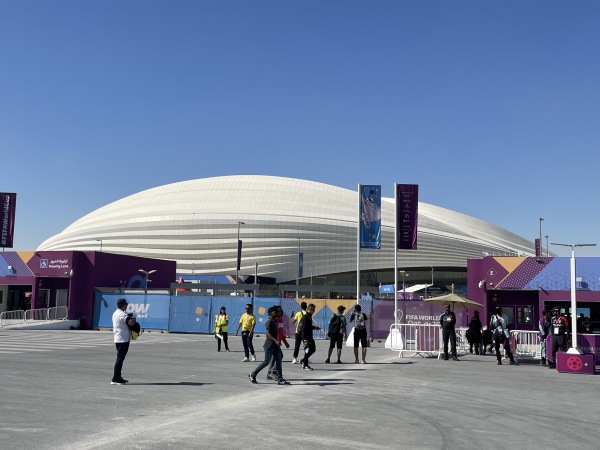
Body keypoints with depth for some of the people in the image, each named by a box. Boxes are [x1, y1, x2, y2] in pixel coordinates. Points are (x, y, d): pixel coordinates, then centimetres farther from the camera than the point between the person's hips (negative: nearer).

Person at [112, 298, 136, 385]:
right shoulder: (122, 314, -17)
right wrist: (134, 318, -7)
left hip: (117, 339, 10)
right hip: (123, 339, -10)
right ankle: (116, 379, -5)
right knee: (120, 358, -7)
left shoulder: (115, 313, 14)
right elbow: (131, 323, -28)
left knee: (120, 358, 16)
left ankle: (118, 377, 22)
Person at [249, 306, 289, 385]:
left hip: (275, 345, 9)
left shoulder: (274, 321, 14)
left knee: (278, 361, 2)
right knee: (266, 362, -2)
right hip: (269, 345, -9)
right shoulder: (269, 322, -14)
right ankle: (252, 374, 12)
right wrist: (276, 341, -31)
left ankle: (280, 379, 1)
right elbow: (267, 333, -24)